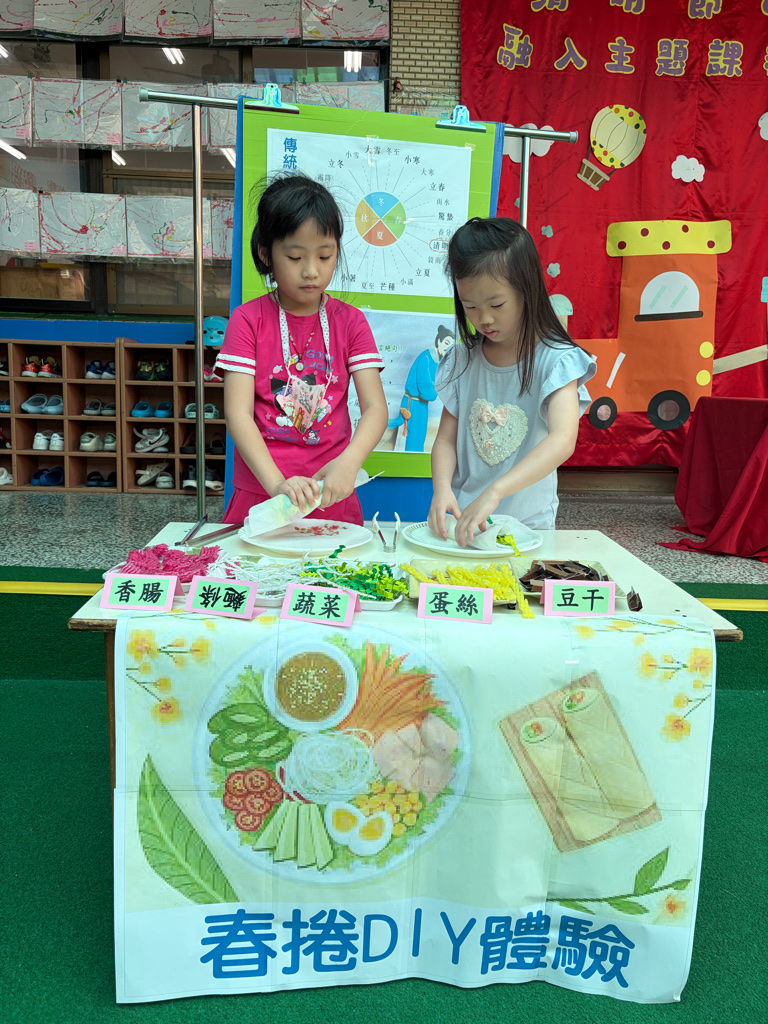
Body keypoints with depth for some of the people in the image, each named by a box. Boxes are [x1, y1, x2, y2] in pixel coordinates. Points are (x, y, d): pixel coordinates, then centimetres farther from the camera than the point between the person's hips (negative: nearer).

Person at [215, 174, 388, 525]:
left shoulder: (349, 321, 7)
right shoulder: (248, 319, 1)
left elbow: (375, 407, -1)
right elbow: (237, 413, -7)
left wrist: (348, 463, -22)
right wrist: (277, 483, -21)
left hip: (332, 496, 1)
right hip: (259, 494, -1)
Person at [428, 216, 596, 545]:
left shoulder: (556, 360, -9)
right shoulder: (462, 359, 5)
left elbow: (562, 441, -23)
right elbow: (446, 438, 6)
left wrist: (495, 492, -35)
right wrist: (442, 488, -15)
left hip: (527, 523, -3)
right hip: (462, 520, 3)